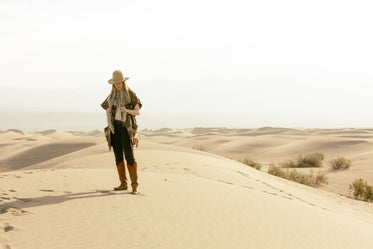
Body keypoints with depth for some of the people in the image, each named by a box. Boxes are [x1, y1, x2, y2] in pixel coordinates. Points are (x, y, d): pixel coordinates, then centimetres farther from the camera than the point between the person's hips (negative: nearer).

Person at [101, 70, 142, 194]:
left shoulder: (131, 94, -4)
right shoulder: (112, 95, 11)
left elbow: (137, 112, -6)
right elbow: (107, 112, 16)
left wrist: (127, 110, -26)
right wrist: (108, 111, -10)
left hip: (127, 127, -5)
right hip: (115, 127, 5)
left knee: (129, 156, -12)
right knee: (118, 156, 5)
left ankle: (135, 185, -7)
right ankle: (123, 184, 13)